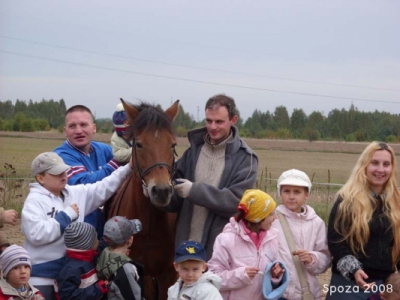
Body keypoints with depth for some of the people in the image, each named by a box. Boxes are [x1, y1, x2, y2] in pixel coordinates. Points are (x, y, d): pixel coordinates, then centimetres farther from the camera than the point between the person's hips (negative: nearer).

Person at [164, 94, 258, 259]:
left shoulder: (245, 158, -3)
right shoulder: (194, 151, 10)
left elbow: (237, 200, -15)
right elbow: (176, 201, 12)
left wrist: (194, 190, -21)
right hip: (186, 244, 4)